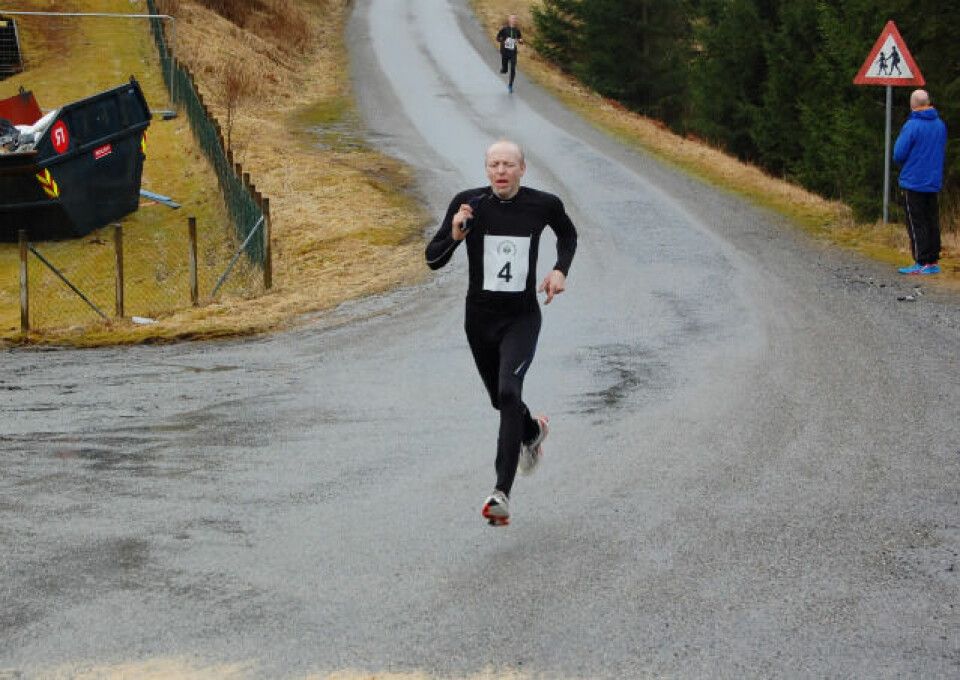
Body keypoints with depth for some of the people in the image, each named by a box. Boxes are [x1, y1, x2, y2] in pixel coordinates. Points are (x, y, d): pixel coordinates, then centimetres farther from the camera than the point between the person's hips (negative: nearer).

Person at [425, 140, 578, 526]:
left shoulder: (543, 205, -8)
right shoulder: (468, 203, -11)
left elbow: (568, 234, 17)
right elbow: (433, 260, -9)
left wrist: (560, 270, 0)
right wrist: (455, 235, -28)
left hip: (522, 317, -2)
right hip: (480, 318, 2)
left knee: (508, 392, -23)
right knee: (501, 400, 18)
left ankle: (502, 492, -26)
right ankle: (533, 432, 55)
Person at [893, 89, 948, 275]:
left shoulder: (912, 126, -16)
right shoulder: (940, 125, 5)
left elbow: (898, 155, -15)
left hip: (913, 181, -6)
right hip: (934, 181, 6)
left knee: (916, 223, -2)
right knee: (932, 222, 11)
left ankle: (922, 263, -5)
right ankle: (934, 261, 14)